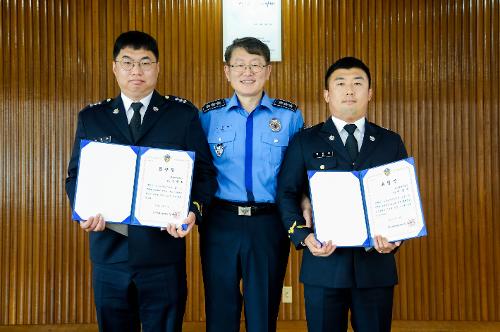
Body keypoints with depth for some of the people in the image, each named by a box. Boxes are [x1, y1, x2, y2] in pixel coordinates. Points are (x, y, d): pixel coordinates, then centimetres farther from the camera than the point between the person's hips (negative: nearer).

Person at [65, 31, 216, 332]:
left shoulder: (183, 114, 3)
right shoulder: (91, 118, 9)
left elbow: (205, 172, 2)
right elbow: (75, 175, 10)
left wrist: (194, 209, -18)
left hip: (164, 248, -2)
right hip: (109, 248, 2)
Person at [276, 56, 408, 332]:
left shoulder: (391, 143, 10)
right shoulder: (305, 142, 5)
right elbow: (287, 194, 2)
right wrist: (303, 236, -13)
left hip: (376, 261, 2)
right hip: (324, 261, -1)